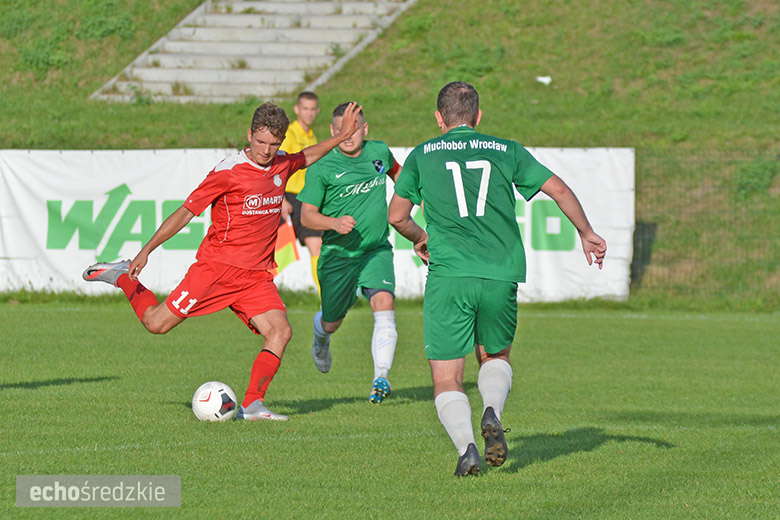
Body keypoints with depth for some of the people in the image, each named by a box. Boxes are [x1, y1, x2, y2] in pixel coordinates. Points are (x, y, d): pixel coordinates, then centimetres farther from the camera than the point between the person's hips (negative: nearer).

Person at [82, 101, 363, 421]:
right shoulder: (228, 172, -13)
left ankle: (252, 406, -15)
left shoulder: (281, 165, 7)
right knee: (157, 323, -6)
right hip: (216, 266, -5)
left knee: (280, 331, -16)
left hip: (257, 275, 5)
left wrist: (342, 136, 26)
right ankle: (123, 278, 22)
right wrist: (146, 251, -12)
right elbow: (185, 212, -10)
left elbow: (307, 157, 34)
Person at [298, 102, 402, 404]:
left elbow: (395, 170, 25)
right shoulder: (321, 169, -13)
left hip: (377, 251, 2)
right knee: (332, 322, 12)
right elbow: (307, 215, -11)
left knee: (384, 304, -23)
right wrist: (334, 223, -28)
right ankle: (321, 339, 51)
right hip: (337, 254, -2)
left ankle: (381, 377, -25)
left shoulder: (379, 152, 1)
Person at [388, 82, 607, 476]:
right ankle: (492, 414, -4)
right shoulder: (507, 151, 12)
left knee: (446, 377, 4)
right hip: (501, 276, 2)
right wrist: (586, 233, 26)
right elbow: (559, 190, 12)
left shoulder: (422, 156, 10)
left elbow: (397, 217, 16)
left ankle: (465, 445, -20)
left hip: (448, 278, -2)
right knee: (496, 356, 25)